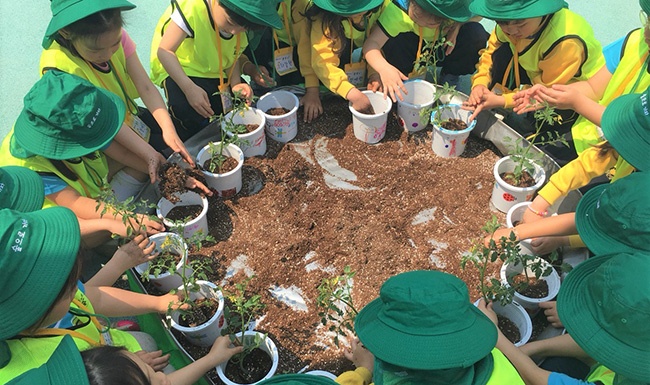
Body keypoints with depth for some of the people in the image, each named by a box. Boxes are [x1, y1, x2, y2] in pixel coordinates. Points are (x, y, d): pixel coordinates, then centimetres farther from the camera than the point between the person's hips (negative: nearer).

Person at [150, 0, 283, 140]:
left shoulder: (241, 21, -10)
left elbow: (233, 56, 3)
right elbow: (164, 51, -29)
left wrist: (235, 84, -17)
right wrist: (189, 88, -40)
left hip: (215, 72, 6)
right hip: (177, 69, -5)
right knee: (187, 112, -33)